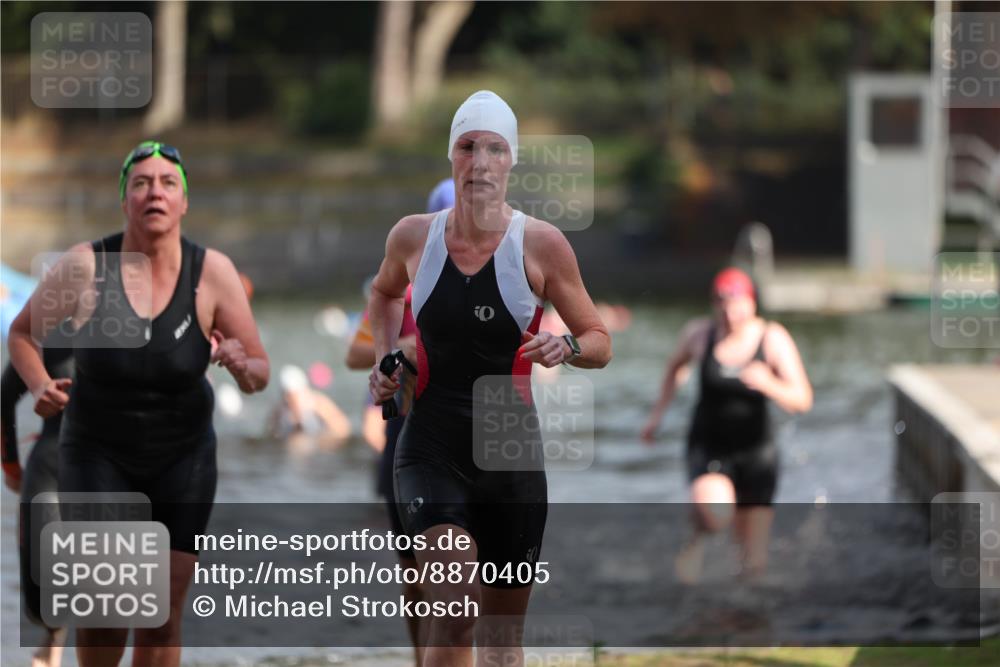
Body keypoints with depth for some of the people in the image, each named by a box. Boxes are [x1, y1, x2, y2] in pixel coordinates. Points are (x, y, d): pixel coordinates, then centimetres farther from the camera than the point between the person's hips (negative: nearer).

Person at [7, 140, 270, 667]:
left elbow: (259, 373, -4)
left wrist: (241, 367, -27)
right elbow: (23, 332, 4)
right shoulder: (84, 266, -13)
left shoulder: (212, 272, -10)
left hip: (182, 458, 1)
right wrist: (40, 388, -15)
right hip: (97, 452, -1)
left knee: (164, 617, 0)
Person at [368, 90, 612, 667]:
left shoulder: (541, 244, -6)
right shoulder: (414, 236, -1)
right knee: (455, 610, -21)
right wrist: (385, 358, 9)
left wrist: (567, 348, -19)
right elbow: (385, 293, 24)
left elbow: (600, 342, 2)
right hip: (431, 451, -1)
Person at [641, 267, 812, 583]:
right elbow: (676, 364, 15)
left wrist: (769, 385, -37)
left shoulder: (773, 339, -13)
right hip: (708, 447, 0)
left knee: (754, 562, 3)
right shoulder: (699, 333, -9)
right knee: (714, 512, -35)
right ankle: (700, 535, 4)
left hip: (756, 452, 0)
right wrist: (658, 412, 13)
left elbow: (802, 400, -18)